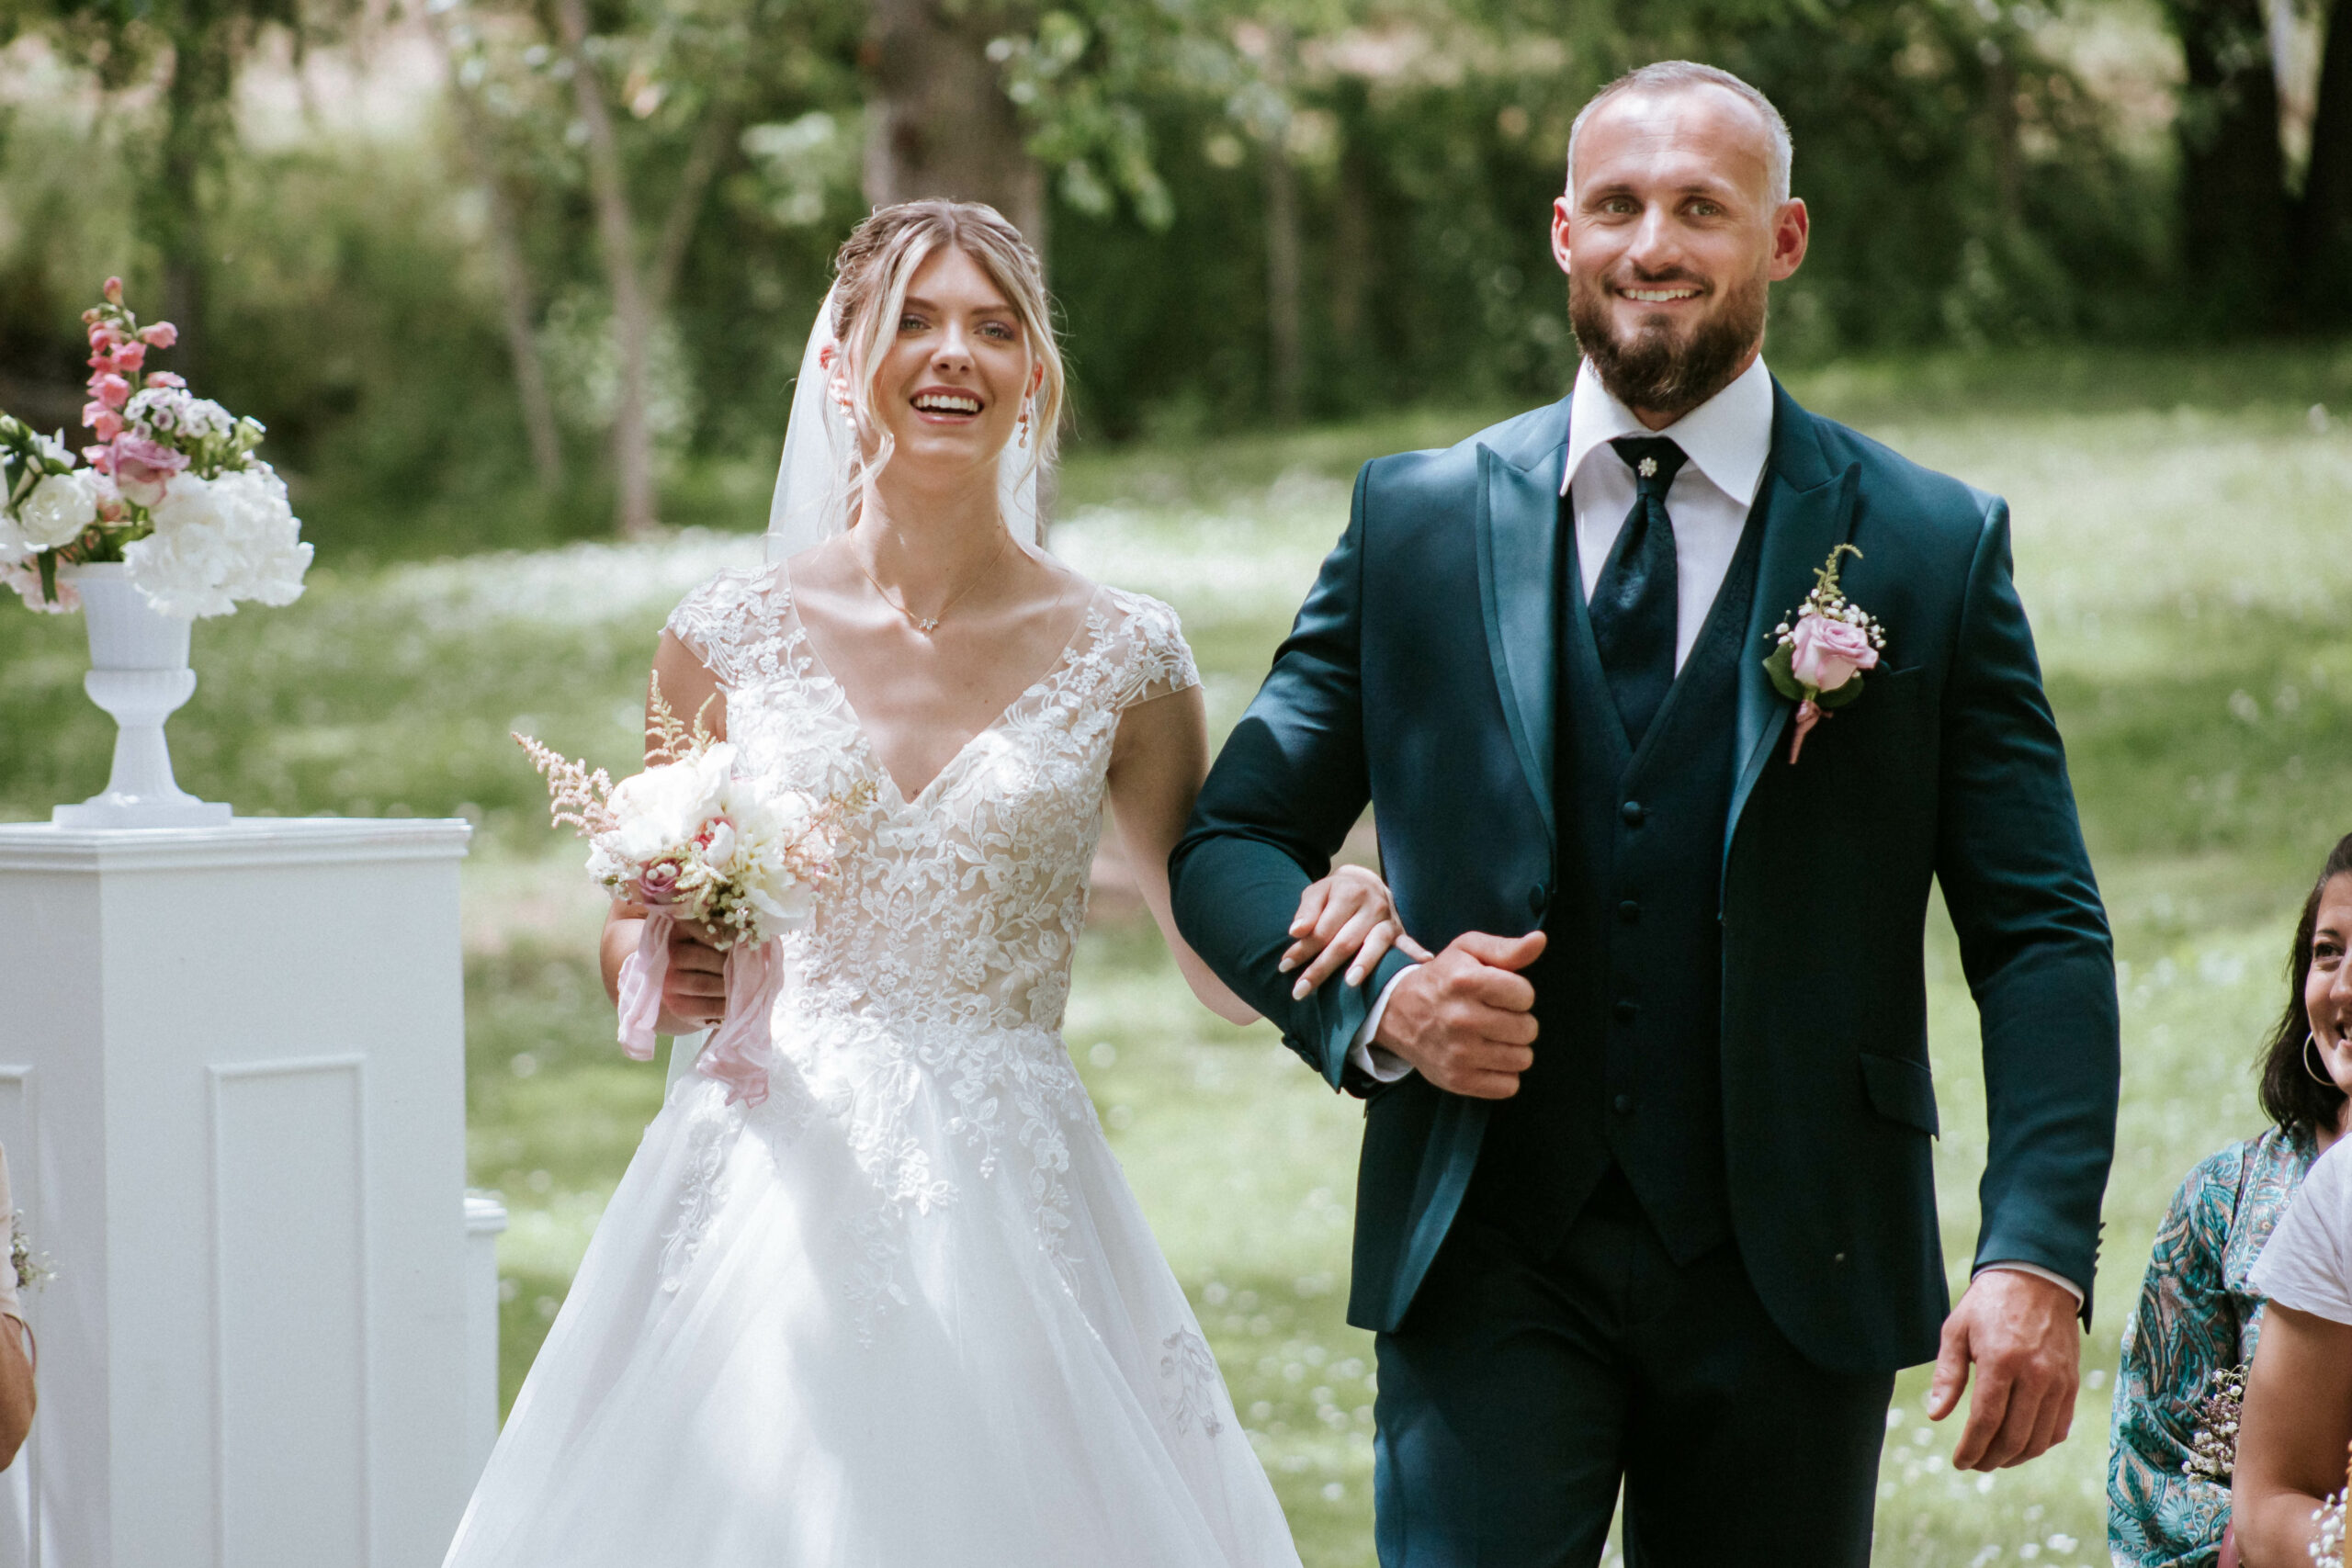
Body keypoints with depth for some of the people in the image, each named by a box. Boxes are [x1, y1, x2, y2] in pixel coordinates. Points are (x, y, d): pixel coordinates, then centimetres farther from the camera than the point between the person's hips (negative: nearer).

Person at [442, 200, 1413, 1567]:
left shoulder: (1123, 658, 2)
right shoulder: (733, 636, 3)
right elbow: (641, 923, 13)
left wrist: (1345, 919, -15)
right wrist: (652, 969, -10)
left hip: (1009, 1214, 0)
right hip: (777, 1189, 0)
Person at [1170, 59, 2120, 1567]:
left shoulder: (1935, 548, 1)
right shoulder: (1416, 522, 5)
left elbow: (2042, 936, -1)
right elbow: (1232, 842, 9)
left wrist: (2040, 1257, -14)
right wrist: (1378, 1004, -12)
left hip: (1790, 1269, 0)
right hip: (1490, 1258, 0)